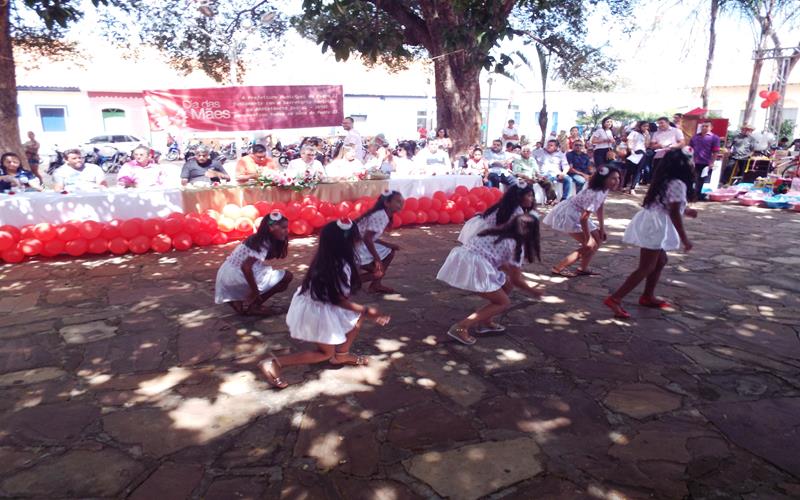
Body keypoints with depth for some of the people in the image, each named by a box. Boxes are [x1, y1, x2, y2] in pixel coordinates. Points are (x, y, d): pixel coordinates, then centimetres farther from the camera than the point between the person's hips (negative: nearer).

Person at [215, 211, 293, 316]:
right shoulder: (263, 244, -17)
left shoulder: (258, 240, 10)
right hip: (236, 276, -9)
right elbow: (245, 267, -27)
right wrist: (255, 291, -19)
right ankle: (252, 307, -2)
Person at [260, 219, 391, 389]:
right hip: (316, 313, -8)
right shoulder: (341, 266, -26)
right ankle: (275, 363, 1)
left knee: (358, 315, 16)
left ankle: (341, 355, 27)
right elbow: (339, 300, -19)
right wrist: (366, 311, -11)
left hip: (310, 305, 8)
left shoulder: (324, 258, -3)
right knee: (326, 353, 11)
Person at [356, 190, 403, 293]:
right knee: (379, 272, -6)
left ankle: (376, 285, 16)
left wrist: (388, 244, 2)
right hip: (354, 248, -10)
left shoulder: (384, 215, 9)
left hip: (362, 246, 10)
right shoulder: (380, 216, -21)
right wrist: (377, 258, -20)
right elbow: (367, 238, -27)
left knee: (390, 251, 13)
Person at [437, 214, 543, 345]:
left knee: (507, 285, 22)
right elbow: (516, 280, 5)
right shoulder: (516, 244, 1)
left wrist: (522, 279, 44)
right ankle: (460, 328, -4)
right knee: (504, 303, 6)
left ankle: (485, 322, 25)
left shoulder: (497, 232, 23)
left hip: (461, 260, 8)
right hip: (472, 267, -8)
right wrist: (533, 291, 23)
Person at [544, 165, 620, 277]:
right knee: (590, 245, -9)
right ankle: (558, 268, -3)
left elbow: (599, 208, 14)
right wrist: (588, 238, -18)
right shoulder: (595, 194, -31)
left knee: (599, 239, 11)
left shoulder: (604, 189, -2)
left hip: (577, 215, 10)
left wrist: (602, 228, 14)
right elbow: (583, 219, -29)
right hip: (568, 215, -10)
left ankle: (583, 268, 21)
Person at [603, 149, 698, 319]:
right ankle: (615, 299, -13)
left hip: (650, 222, 10)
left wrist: (685, 211, 37)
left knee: (660, 261, 23)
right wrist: (684, 238, -11)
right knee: (646, 268, -7)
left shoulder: (665, 180, 15)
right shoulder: (678, 184, -13)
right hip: (654, 226, -10)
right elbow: (674, 214, -16)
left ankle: (648, 297, 31)